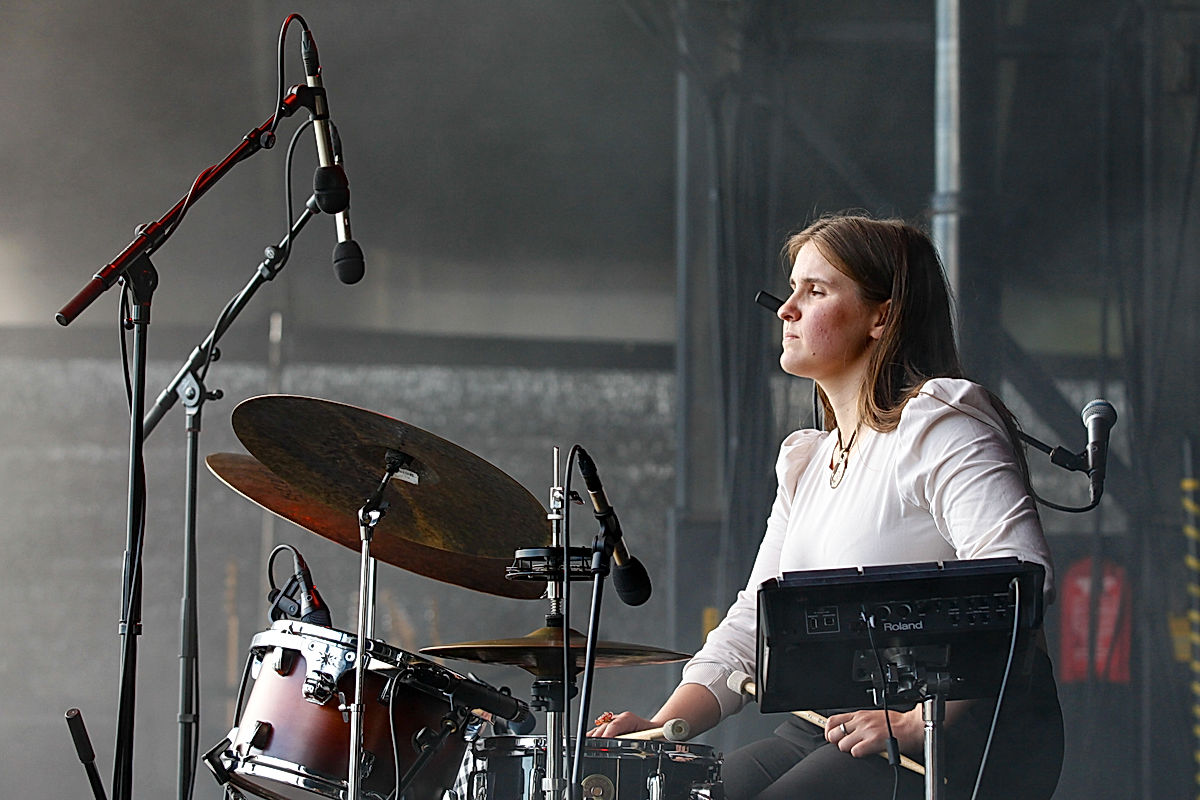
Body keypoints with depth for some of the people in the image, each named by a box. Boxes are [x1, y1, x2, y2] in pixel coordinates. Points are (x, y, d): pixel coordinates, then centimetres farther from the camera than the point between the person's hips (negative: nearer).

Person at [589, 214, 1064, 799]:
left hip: (963, 730, -8)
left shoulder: (938, 422, -8)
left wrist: (917, 721, -25)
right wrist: (663, 727, 4)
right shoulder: (806, 464, 20)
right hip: (827, 730, 8)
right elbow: (753, 623, 20)